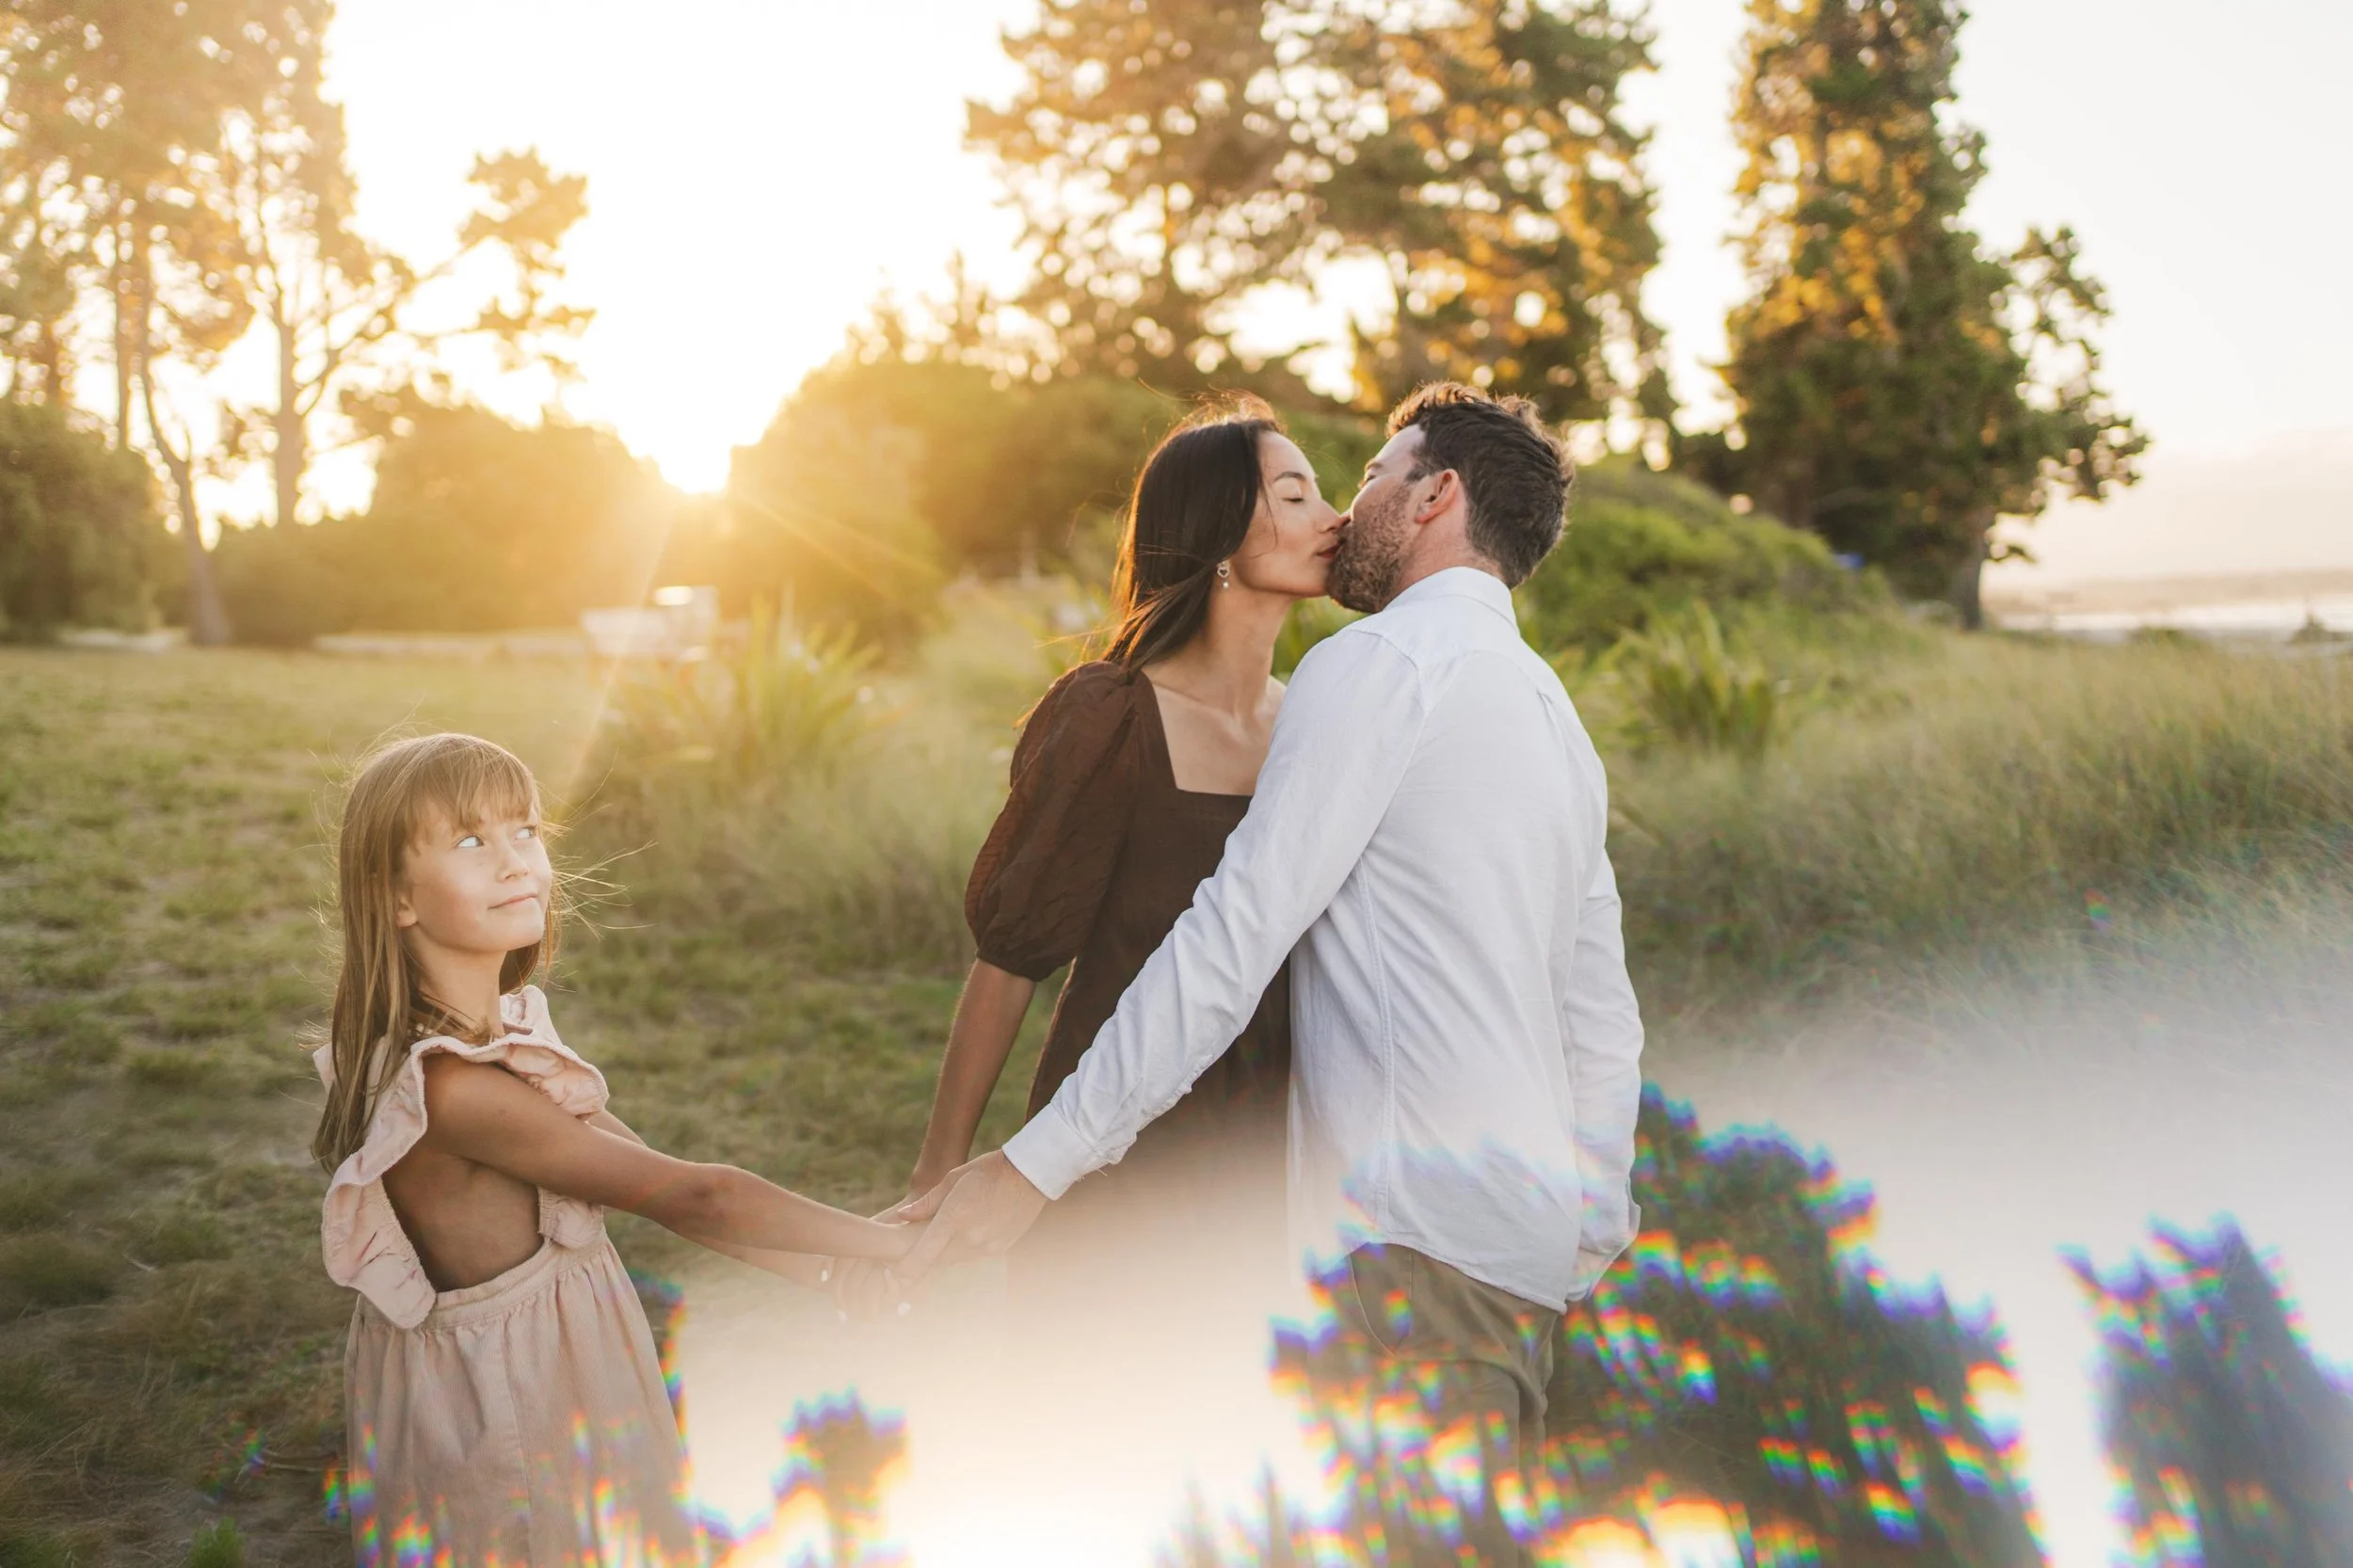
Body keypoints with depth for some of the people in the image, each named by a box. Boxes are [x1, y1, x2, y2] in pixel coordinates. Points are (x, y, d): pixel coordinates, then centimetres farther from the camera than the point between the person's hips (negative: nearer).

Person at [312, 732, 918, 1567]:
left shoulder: (505, 1023, 0)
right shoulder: (453, 1088, -30)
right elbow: (690, 1197, -26)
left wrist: (838, 1270, -6)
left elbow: (645, 1171, -1)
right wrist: (899, 1244, -18)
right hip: (505, 1396, -8)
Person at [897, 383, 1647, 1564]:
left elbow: (1233, 939, -15)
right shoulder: (1554, 716, 21)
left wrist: (1039, 1162, -15)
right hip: (1528, 1232, 9)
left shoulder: (1377, 664, -7)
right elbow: (1601, 1020, 22)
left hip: (1414, 1238, -9)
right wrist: (1591, 1236, 27)